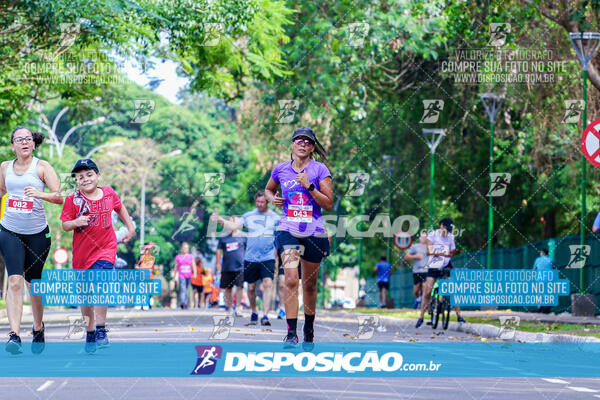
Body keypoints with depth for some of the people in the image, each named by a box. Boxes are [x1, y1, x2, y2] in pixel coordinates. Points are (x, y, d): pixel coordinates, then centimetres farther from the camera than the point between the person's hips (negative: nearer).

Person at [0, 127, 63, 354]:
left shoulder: (42, 167, -4)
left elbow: (58, 197, -12)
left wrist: (39, 194, -29)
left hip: (37, 234, -1)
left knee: (33, 283, 10)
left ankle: (38, 329, 33)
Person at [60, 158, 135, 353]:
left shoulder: (109, 193, -1)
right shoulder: (73, 199, -7)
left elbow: (120, 208, 20)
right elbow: (65, 225, -5)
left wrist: (130, 227, 20)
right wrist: (76, 222, -25)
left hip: (105, 249, -1)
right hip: (82, 251, 1)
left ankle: (101, 331, -14)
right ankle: (90, 333, 26)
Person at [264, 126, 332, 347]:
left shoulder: (320, 170, -2)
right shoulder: (281, 169, 5)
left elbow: (328, 204, -6)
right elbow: (268, 189, 25)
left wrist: (309, 186, -17)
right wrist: (273, 199, 2)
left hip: (314, 233, 0)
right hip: (288, 230, 0)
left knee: (309, 285, 11)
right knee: (291, 280, -17)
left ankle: (309, 329, 31)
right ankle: (291, 333, -19)